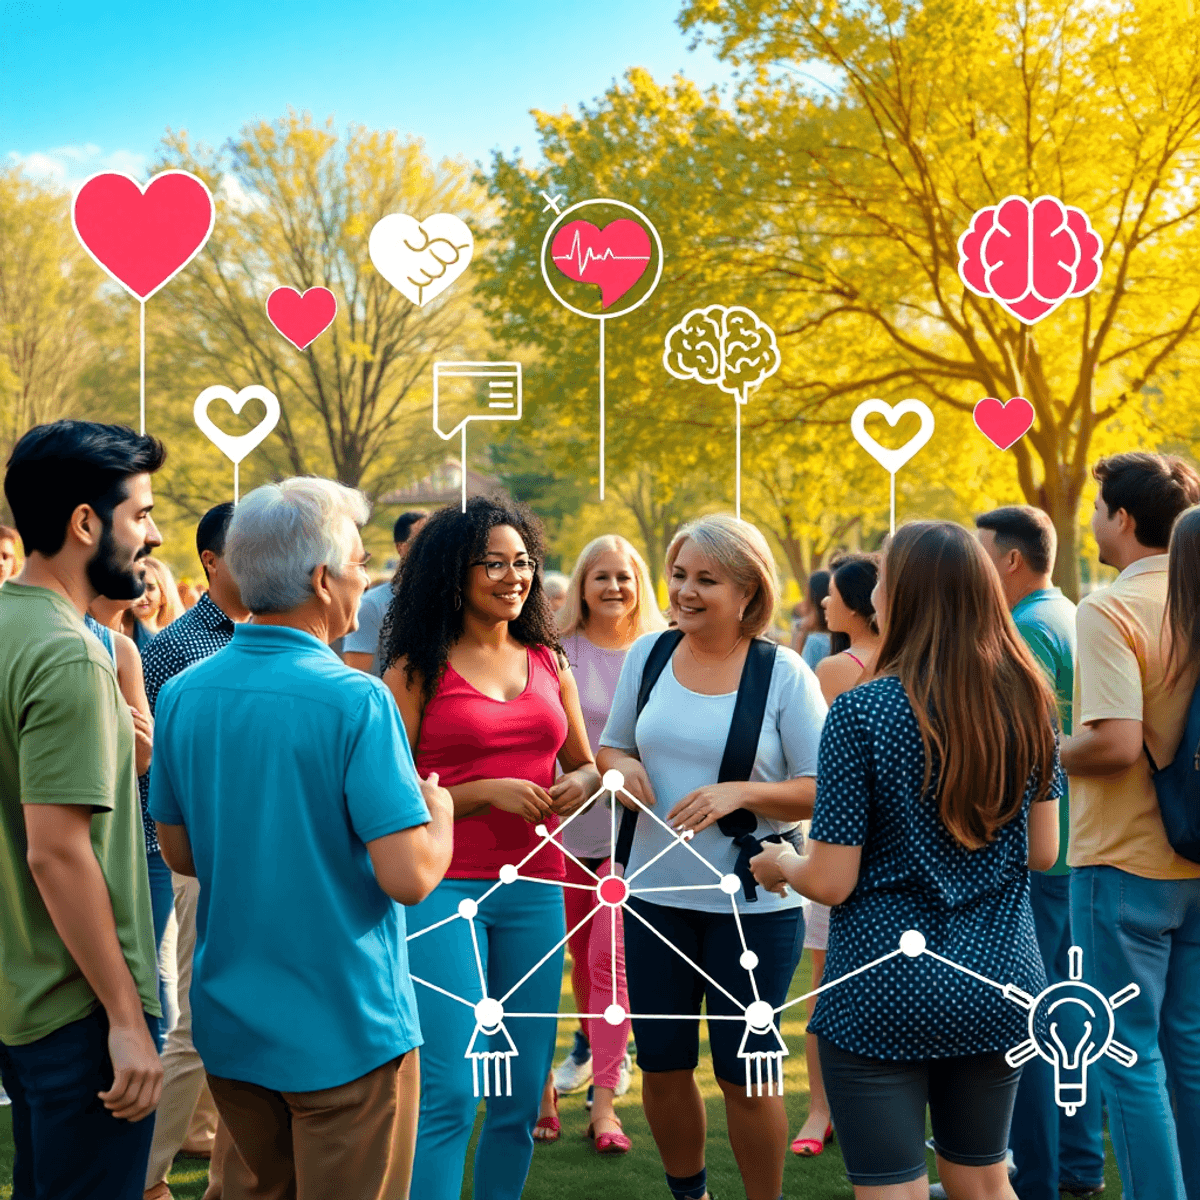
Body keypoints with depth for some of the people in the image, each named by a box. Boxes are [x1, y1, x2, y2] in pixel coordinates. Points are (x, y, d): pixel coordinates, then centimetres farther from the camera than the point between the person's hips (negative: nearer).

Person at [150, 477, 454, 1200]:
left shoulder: (183, 694, 0)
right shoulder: (355, 701, -19)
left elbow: (180, 853, 9)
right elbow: (408, 877, -22)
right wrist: (440, 814, -2)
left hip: (228, 1025, 6)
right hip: (345, 1029, -6)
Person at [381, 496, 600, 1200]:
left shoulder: (547, 663, 13)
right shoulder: (417, 669, -2)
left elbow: (586, 765, 22)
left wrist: (576, 787, -1)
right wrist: (487, 792, -15)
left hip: (534, 890, 5)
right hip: (445, 889, -5)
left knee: (521, 1096, 9)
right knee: (450, 1094, -10)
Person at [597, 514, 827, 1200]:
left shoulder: (783, 672, -8)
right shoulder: (648, 654, 4)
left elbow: (822, 789, -9)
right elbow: (612, 746, 16)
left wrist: (740, 793, -23)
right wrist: (621, 767, -7)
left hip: (753, 903, -4)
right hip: (656, 890, 4)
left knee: (745, 1069, 3)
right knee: (662, 1065, 12)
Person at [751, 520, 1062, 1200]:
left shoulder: (861, 712, -15)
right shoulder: (1029, 704, -1)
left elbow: (832, 883, -13)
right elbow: (1043, 852, 8)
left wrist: (783, 865, 8)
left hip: (885, 990, -5)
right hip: (999, 983, 5)